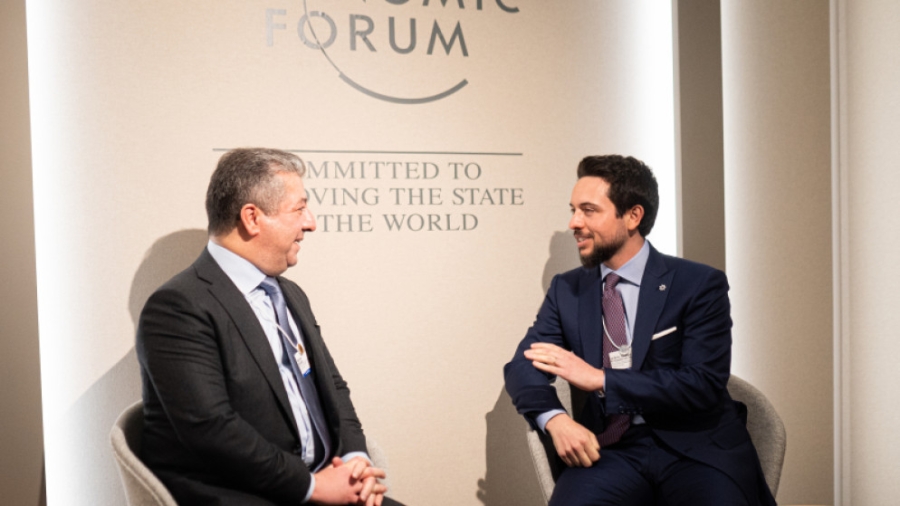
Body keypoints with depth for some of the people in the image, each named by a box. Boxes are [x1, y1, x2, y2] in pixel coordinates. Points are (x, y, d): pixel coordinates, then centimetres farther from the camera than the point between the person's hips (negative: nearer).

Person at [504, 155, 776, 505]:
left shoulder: (700, 285, -1)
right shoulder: (566, 289, 11)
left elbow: (704, 385, -10)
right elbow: (523, 364, 3)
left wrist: (599, 378, -16)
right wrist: (555, 418, -18)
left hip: (695, 449, -1)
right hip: (611, 450, 2)